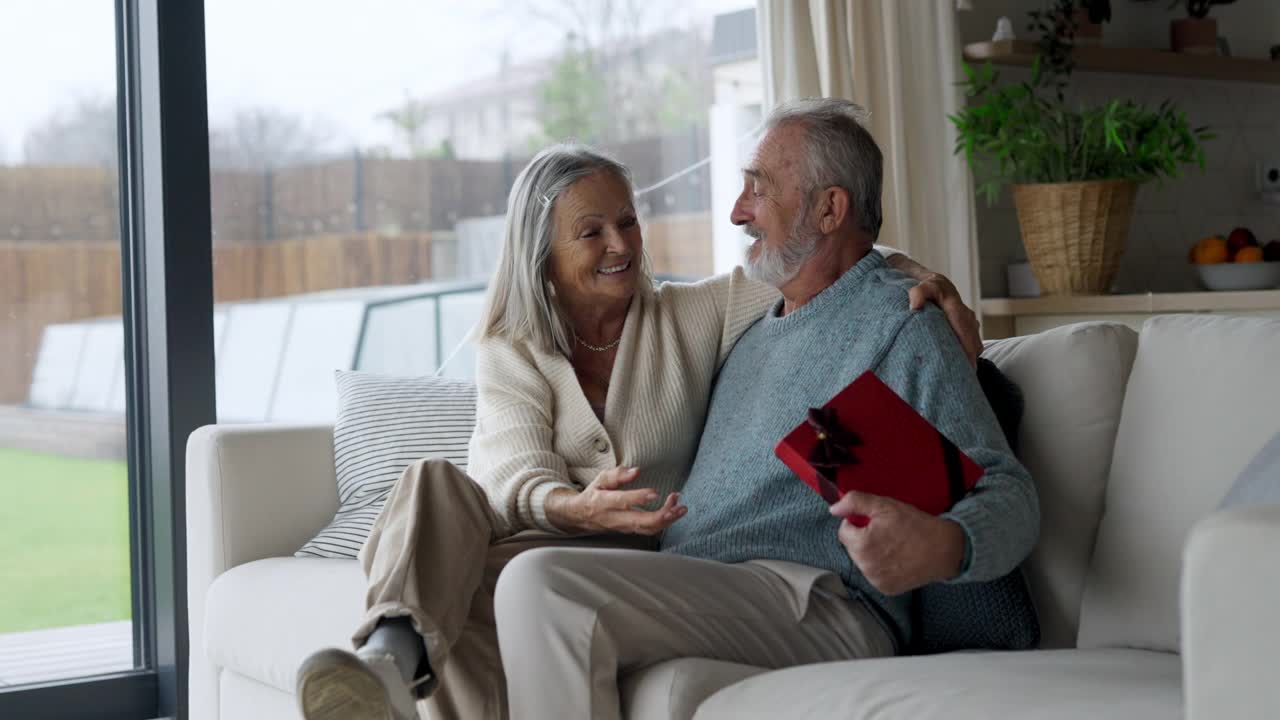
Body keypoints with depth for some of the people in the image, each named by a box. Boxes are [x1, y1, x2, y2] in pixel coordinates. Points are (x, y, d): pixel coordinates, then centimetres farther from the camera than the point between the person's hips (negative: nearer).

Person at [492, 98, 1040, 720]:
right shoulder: (758, 330, 26)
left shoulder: (898, 327, -2)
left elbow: (1007, 494, -11)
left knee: (543, 585, -28)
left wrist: (944, 547, -35)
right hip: (687, 593, 9)